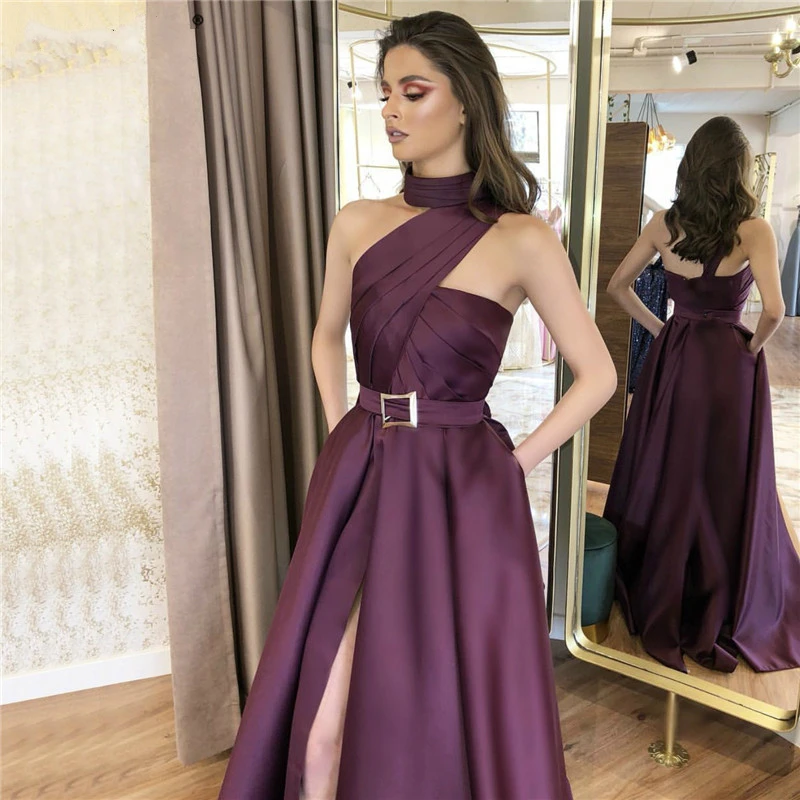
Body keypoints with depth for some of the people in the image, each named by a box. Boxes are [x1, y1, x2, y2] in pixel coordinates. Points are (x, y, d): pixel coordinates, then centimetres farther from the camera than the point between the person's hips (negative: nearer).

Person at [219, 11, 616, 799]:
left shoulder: (521, 240, -7)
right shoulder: (357, 224, 5)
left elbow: (597, 375, -1)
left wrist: (512, 462, -3)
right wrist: (344, 436, 11)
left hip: (460, 495, -3)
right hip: (358, 484, 4)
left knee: (456, 715, 9)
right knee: (323, 729, 7)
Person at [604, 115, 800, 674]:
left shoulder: (664, 225, 0)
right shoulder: (752, 230, -12)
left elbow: (618, 286, 7)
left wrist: (658, 327, 10)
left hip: (673, 356, 4)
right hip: (728, 362, -3)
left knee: (664, 476, 15)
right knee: (725, 487, 9)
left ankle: (655, 596, 30)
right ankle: (720, 613, 23)